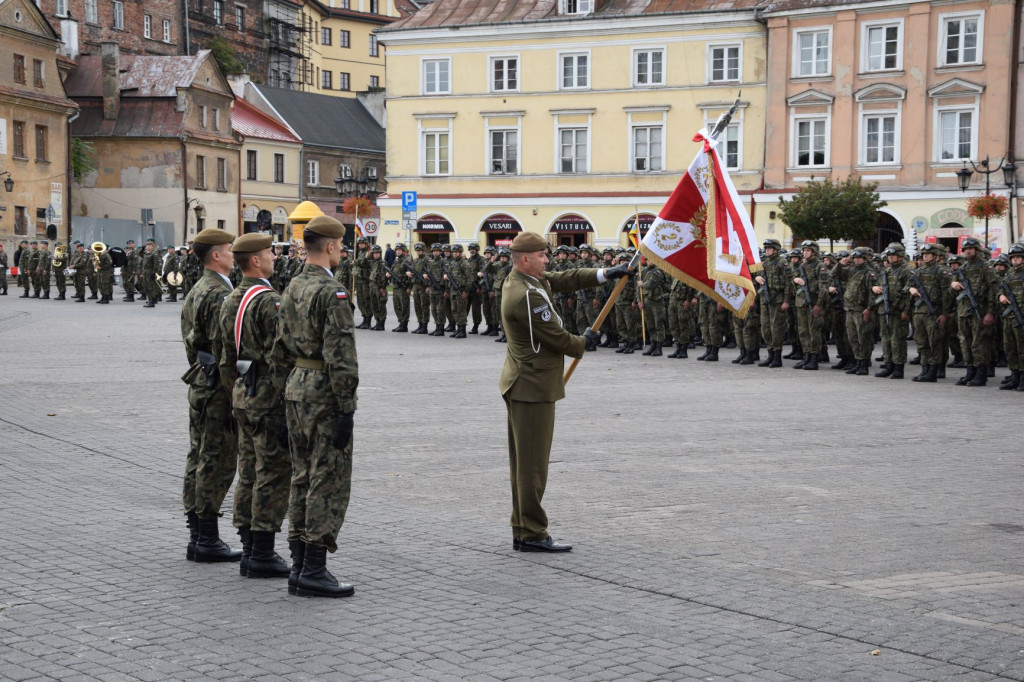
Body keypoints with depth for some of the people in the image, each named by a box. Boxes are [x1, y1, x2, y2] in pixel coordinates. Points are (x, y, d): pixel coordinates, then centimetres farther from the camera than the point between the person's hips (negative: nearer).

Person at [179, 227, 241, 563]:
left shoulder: (197, 291, 15)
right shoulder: (220, 294, -17)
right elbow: (223, 349, -21)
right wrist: (234, 394, -19)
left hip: (199, 384, 11)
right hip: (218, 388, -11)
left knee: (199, 460, 12)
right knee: (217, 462, -5)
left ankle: (197, 536, 19)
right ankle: (207, 539, -1)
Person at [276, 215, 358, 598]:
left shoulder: (292, 289, 12)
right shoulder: (332, 292, -16)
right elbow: (339, 355, -21)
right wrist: (346, 409, -19)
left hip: (296, 390, 9)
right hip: (325, 394, -9)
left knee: (302, 478, 14)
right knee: (329, 482, -4)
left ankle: (299, 565, 19)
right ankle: (314, 571, -3)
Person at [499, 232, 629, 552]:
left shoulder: (518, 280, 8)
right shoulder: (528, 296, -23)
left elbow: (565, 279, 14)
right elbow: (557, 338, -17)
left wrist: (605, 274, 6)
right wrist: (582, 343, 3)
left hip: (521, 384, 11)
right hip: (533, 386, -11)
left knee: (523, 462, 14)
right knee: (533, 462, -5)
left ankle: (521, 531, 20)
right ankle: (532, 534, 1)